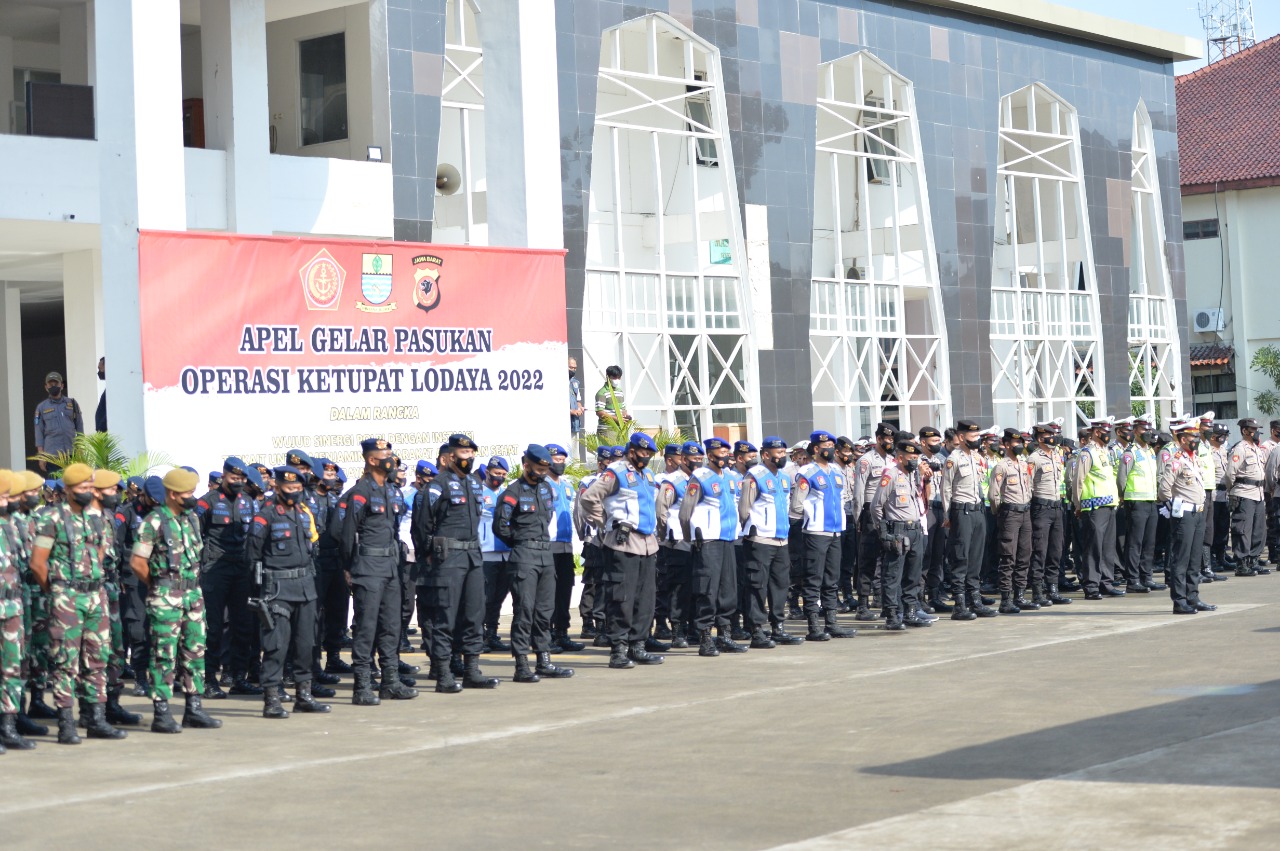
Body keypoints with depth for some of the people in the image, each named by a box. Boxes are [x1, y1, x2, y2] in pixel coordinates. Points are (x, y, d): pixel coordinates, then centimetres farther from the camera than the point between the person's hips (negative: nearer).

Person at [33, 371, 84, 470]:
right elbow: (39, 433, 6)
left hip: (72, 453, 1)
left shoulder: (72, 404, 12)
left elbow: (79, 428, 13)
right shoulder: (41, 407, 9)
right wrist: (41, 456, -2)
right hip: (52, 454, -1)